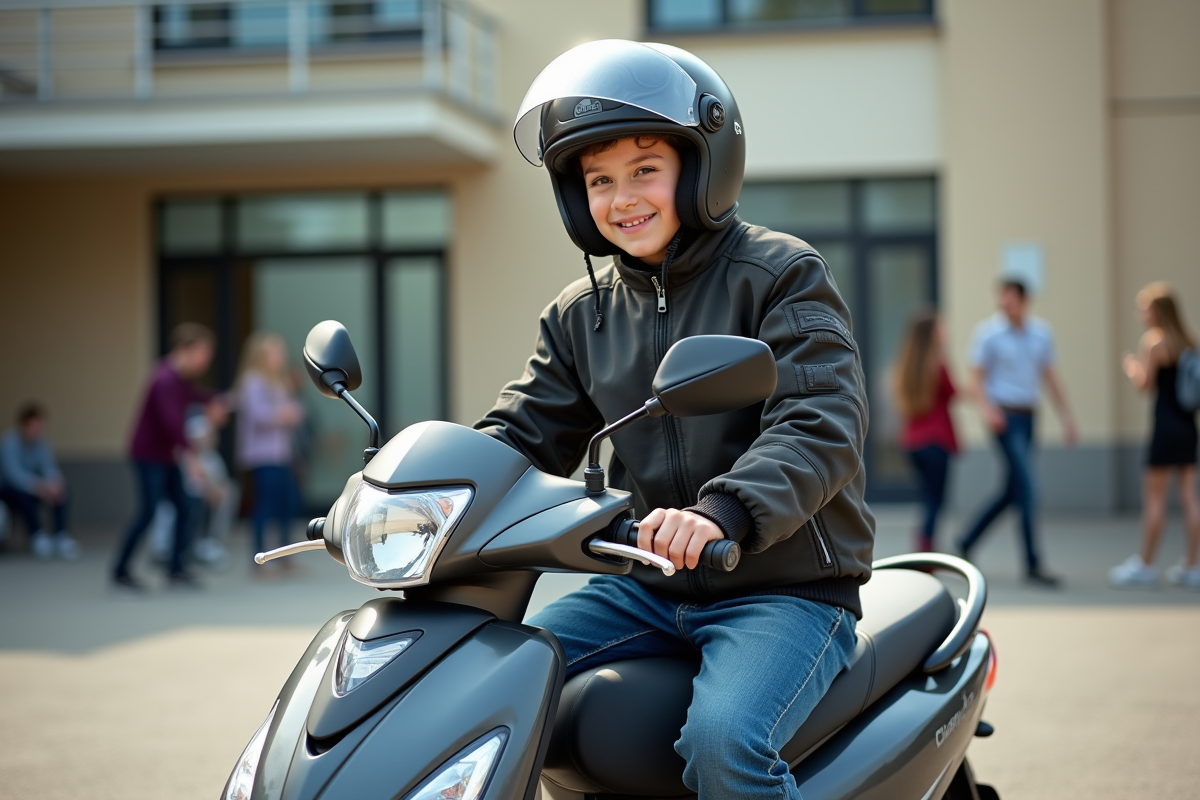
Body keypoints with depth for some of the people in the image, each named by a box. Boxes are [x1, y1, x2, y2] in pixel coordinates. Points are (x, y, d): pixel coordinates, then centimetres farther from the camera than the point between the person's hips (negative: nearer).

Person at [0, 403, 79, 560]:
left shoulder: (40, 443, -7)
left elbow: (49, 467, -15)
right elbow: (13, 472, -38)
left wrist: (54, 483, -40)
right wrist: (38, 487, -54)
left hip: (31, 488, 5)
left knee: (60, 490, -20)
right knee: (23, 494, -38)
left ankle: (61, 536, -29)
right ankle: (38, 536, -39)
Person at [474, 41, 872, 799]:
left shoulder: (782, 274, -6)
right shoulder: (582, 315, 13)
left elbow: (820, 425, -19)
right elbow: (522, 435, 10)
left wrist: (723, 512, -38)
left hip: (784, 588, -6)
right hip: (645, 588, 6)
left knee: (724, 738, -32)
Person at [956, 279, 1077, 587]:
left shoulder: (1041, 333, 9)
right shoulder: (988, 333, -6)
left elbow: (1049, 376, 15)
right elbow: (976, 377, -7)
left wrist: (1066, 415, 9)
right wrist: (987, 408, -24)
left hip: (1028, 418, 6)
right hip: (1004, 418, -6)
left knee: (1012, 491, 11)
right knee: (1027, 489, -12)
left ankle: (968, 543, 25)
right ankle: (1033, 565, -9)